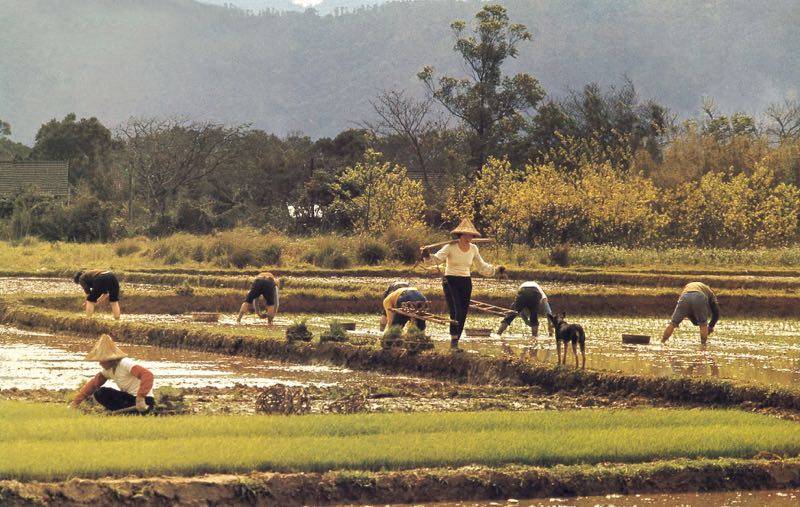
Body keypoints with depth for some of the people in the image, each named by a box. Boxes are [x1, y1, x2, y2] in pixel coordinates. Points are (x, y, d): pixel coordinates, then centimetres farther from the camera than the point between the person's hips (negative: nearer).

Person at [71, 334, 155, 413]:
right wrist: (76, 401, 2)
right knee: (100, 393, -1)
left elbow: (147, 375, -33)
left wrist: (140, 398, -39)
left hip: (145, 400, -9)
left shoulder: (125, 364, -21)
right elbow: (93, 384, 10)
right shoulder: (108, 370, 5)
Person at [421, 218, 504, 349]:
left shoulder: (473, 249, 4)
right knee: (456, 313, -18)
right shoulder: (451, 247, -12)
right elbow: (438, 258, -26)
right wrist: (428, 256, -46)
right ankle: (453, 340, -9)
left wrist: (495, 270, 8)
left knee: (463, 314, 5)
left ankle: (455, 343, 17)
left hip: (466, 283, 5)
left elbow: (482, 266, 17)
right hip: (450, 281, -5)